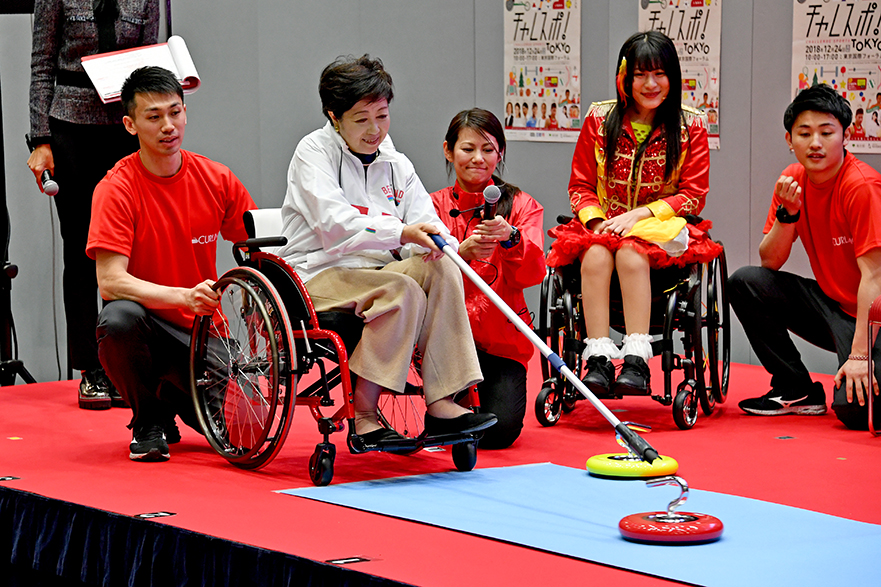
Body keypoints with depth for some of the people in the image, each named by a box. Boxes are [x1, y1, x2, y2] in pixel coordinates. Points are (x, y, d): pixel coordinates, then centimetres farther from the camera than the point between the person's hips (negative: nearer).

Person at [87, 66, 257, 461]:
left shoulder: (216, 179, -2)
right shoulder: (116, 189, -13)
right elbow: (110, 281, -22)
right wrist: (184, 296, -35)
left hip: (200, 329, 3)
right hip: (147, 321, -3)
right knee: (119, 320, -38)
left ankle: (177, 393, 19)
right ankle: (148, 421, -7)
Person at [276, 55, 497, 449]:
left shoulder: (396, 165, 14)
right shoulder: (314, 151, -4)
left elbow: (424, 222, 5)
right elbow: (334, 224, -20)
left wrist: (433, 240, -21)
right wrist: (400, 233, -31)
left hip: (376, 270, 6)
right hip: (318, 274, -6)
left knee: (443, 271, -22)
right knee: (403, 290, -31)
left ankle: (441, 403, -28)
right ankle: (363, 417, -29)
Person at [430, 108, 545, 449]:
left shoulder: (521, 205, 5)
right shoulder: (436, 206, 4)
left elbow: (533, 274, -11)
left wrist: (511, 239, -31)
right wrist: (463, 253, -30)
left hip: (502, 337, 1)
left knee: (501, 430, -19)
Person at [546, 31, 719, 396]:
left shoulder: (690, 127, 3)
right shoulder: (599, 120, 6)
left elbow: (693, 195, -1)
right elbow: (580, 186, 9)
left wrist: (640, 214, -14)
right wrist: (596, 219, -12)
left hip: (662, 228, -2)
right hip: (602, 224, 2)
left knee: (631, 253, -36)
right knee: (596, 255, -34)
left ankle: (636, 362, -41)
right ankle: (598, 359, -39)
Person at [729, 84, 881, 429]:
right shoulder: (793, 180, 0)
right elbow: (769, 262, 2)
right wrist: (787, 213, -17)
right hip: (830, 303, 7)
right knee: (744, 283, -8)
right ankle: (798, 392, 2)